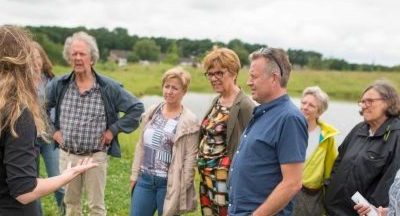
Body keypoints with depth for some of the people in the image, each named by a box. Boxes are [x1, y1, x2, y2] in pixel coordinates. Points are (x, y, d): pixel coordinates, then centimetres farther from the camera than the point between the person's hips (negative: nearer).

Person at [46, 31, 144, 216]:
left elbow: (136, 108, -4)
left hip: (96, 157, -2)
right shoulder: (58, 85, -2)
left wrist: (113, 130, -7)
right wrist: (52, 130, 5)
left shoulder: (109, 87, -9)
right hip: (67, 155, 3)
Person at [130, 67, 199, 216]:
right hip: (145, 178, 5)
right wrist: (135, 173, 9)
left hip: (169, 183, -5)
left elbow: (190, 157, -11)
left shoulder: (189, 121, -10)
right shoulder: (152, 112, 6)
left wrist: (182, 188, -13)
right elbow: (141, 145, 12)